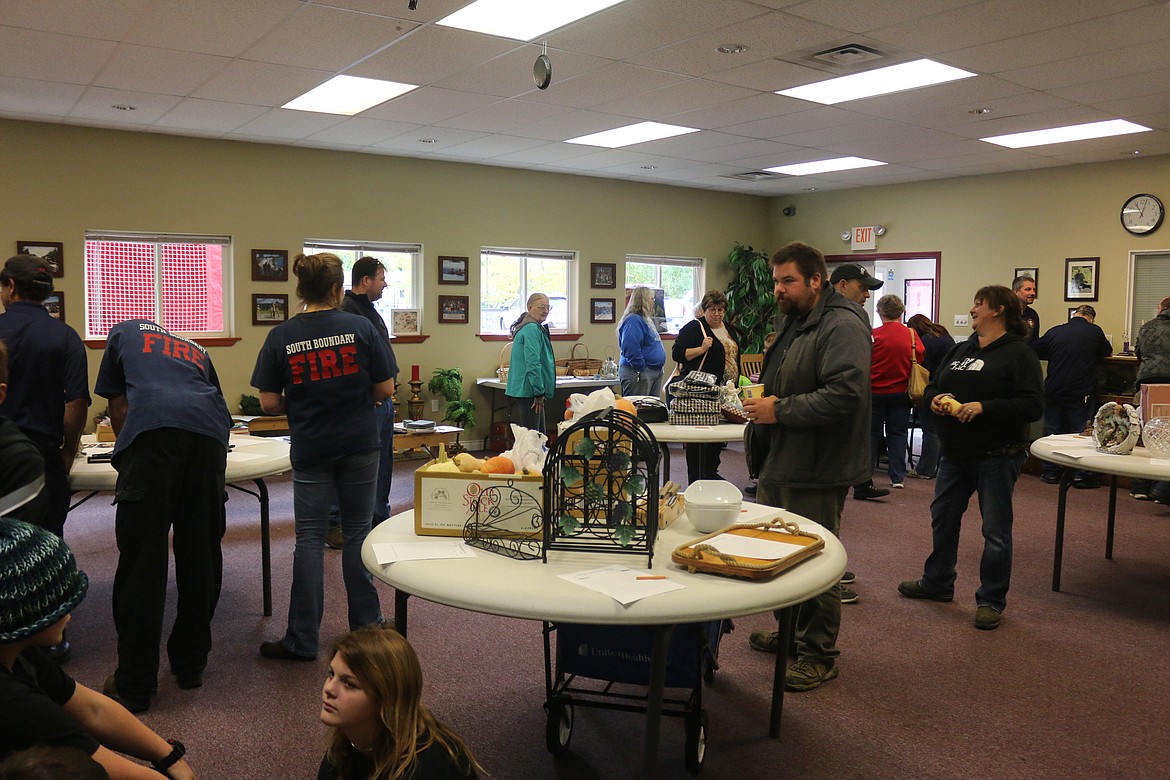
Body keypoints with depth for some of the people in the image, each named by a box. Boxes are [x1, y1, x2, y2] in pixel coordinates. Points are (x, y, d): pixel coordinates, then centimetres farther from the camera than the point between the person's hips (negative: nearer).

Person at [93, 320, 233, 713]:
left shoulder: (124, 332, 31)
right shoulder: (197, 350, 38)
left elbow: (117, 407, 29)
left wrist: (128, 455, 44)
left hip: (153, 429, -3)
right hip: (209, 433, 4)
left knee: (141, 559, 0)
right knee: (200, 554, 12)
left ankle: (134, 684, 5)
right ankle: (190, 665, 23)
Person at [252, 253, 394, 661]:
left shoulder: (280, 336, -4)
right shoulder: (361, 327, -7)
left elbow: (269, 402, -4)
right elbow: (385, 389, -4)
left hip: (310, 450, 0)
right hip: (359, 445, 0)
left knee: (309, 538, 7)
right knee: (358, 532, 12)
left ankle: (302, 639, 10)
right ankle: (365, 623, 23)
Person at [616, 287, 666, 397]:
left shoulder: (646, 320, 18)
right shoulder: (633, 321, -15)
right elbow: (630, 349, -24)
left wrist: (658, 369, 21)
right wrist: (641, 369, -21)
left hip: (655, 373, 11)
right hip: (639, 373, -10)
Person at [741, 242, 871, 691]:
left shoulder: (842, 326, -17)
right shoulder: (790, 321, 16)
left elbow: (845, 394, -29)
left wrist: (779, 410, -22)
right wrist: (760, 402, 8)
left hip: (817, 469, -10)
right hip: (781, 462, 10)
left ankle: (820, 654, 16)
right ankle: (792, 632, 36)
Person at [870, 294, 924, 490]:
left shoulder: (873, 335, -13)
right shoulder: (911, 335, -6)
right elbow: (921, 359, 3)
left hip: (875, 391, -2)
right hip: (901, 392, 2)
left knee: (871, 433, 8)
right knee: (897, 434, 9)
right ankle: (898, 477, 9)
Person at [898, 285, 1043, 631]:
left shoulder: (1018, 353, -10)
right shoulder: (961, 350, 13)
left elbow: (1032, 406, -18)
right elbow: (932, 385, 18)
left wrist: (983, 407, -26)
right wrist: (935, 398, -5)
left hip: (997, 456, -7)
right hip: (955, 453, 8)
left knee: (995, 531, 3)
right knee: (943, 518, 17)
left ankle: (991, 600, 17)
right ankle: (937, 583, 34)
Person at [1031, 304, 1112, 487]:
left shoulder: (1054, 332, 2)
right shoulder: (1094, 331, -3)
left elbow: (1033, 352, 11)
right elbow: (1108, 352, 13)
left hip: (1053, 391, 3)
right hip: (1079, 394, -2)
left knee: (1052, 432, 10)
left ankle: (1051, 472, 16)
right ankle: (1081, 475, 5)